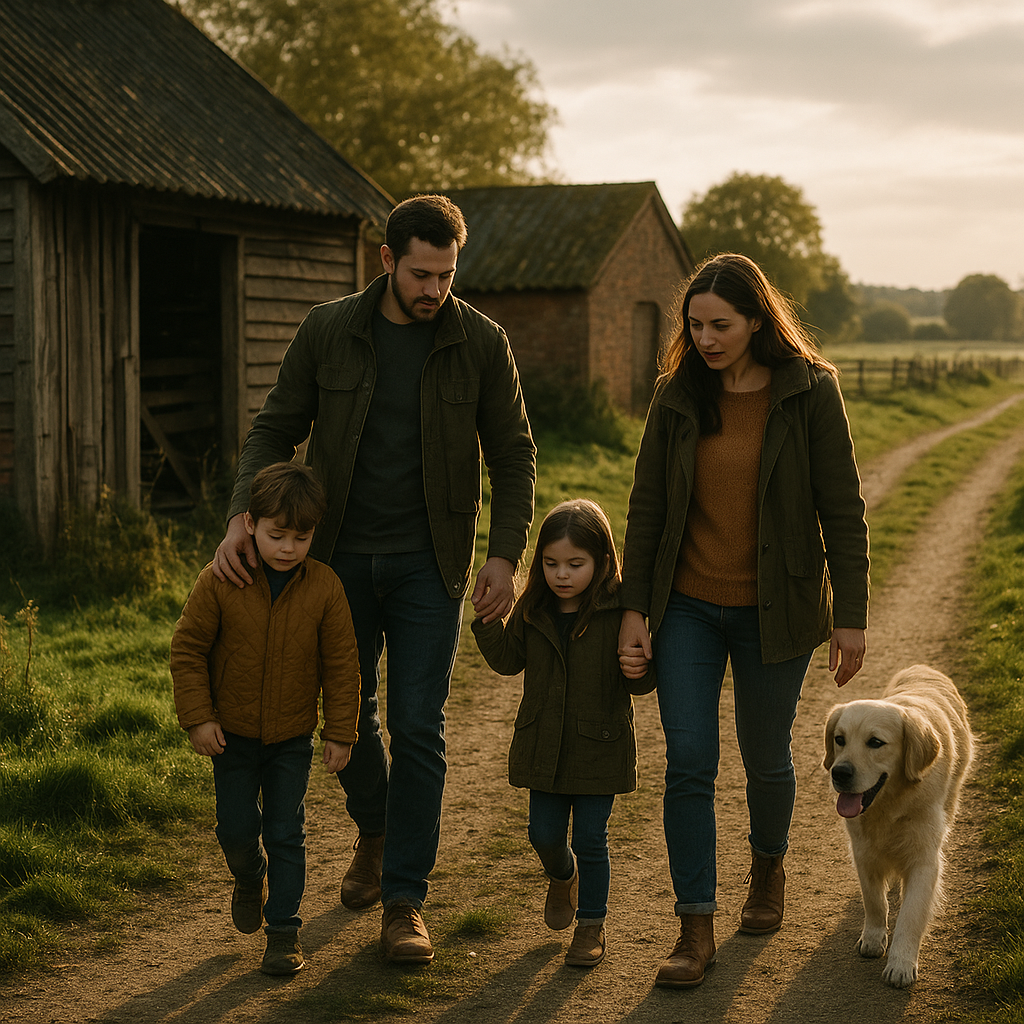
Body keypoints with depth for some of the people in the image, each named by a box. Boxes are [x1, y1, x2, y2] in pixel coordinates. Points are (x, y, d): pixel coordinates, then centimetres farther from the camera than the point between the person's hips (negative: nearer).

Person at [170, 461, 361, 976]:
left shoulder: (325, 587, -13)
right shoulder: (219, 581, -16)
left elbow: (341, 664, -5)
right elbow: (187, 648, -7)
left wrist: (340, 732, -4)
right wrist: (198, 717, -10)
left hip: (292, 736, 0)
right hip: (232, 733, 0)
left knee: (285, 834, 2)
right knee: (236, 828, 7)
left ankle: (284, 929, 15)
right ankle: (249, 877, 40)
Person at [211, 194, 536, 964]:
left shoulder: (481, 343, -6)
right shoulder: (327, 332, -4)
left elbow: (514, 455, 0)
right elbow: (276, 429, 0)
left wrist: (506, 555, -10)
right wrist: (242, 517, -15)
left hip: (428, 564, -1)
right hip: (341, 555, 2)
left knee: (418, 728, -5)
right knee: (347, 712, 13)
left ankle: (405, 902, 3)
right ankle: (375, 831, 42)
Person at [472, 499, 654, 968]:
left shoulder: (618, 612, -13)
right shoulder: (533, 608, -2)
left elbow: (642, 682, -10)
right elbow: (509, 659, 6)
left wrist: (639, 669, -33)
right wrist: (487, 620, -8)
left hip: (599, 747, -3)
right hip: (544, 747, 4)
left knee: (591, 840, 4)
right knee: (544, 833, 10)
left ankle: (592, 924, 23)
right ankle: (562, 876, 45)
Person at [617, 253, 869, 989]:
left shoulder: (810, 392, -8)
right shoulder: (677, 395, 0)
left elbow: (842, 509, -6)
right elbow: (647, 507, 4)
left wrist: (851, 617, -7)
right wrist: (634, 609, 1)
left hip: (774, 610, -2)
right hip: (687, 606, 2)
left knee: (766, 758, 12)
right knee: (688, 761, -5)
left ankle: (769, 866, 42)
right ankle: (697, 927, 3)